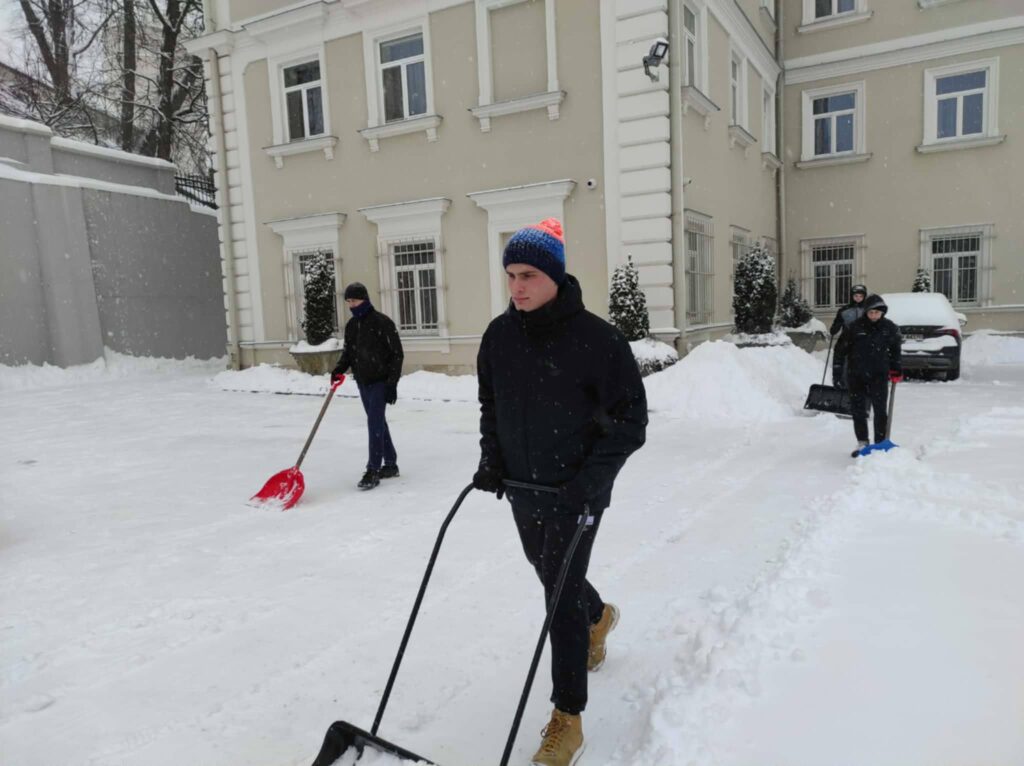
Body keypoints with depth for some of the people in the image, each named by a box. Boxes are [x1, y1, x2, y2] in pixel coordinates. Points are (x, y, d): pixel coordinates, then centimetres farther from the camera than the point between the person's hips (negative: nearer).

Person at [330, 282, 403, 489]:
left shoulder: (382, 322, -12)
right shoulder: (351, 326, 9)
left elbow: (397, 354, -12)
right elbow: (348, 352, 17)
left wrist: (392, 383, -16)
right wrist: (339, 368, -4)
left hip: (380, 381, -7)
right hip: (363, 382, 7)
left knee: (374, 423, -12)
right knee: (378, 423, 13)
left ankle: (373, 470, -9)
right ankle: (390, 465, 24)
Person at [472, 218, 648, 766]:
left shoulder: (595, 337, -18)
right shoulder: (499, 335, -2)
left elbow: (630, 418, -14)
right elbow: (489, 402, 12)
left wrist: (590, 479, -21)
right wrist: (490, 458, 1)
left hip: (576, 489, -6)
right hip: (521, 485, 6)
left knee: (561, 594, -5)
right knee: (549, 575, 24)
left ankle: (567, 719, 12)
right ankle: (598, 616, 57)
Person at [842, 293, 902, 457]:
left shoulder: (890, 327, 0)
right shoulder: (856, 327, 1)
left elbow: (896, 350, 6)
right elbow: (847, 349, 7)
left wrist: (896, 370, -2)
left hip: (879, 374, -1)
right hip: (857, 374, 1)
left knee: (880, 409, 1)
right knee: (858, 409, 7)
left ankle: (880, 443, 9)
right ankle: (862, 443, 19)